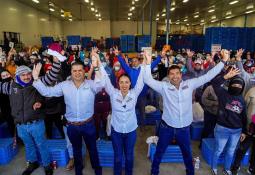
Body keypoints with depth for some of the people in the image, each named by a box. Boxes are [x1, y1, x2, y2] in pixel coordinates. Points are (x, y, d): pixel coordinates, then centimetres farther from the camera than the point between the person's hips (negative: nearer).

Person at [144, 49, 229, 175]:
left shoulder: (189, 84, -5)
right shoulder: (164, 87, -10)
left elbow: (207, 76, -5)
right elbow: (148, 80, -18)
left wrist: (223, 61, -9)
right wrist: (148, 62, -29)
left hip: (184, 127, 2)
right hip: (167, 126, -1)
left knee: (187, 152, 25)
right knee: (159, 151, 18)